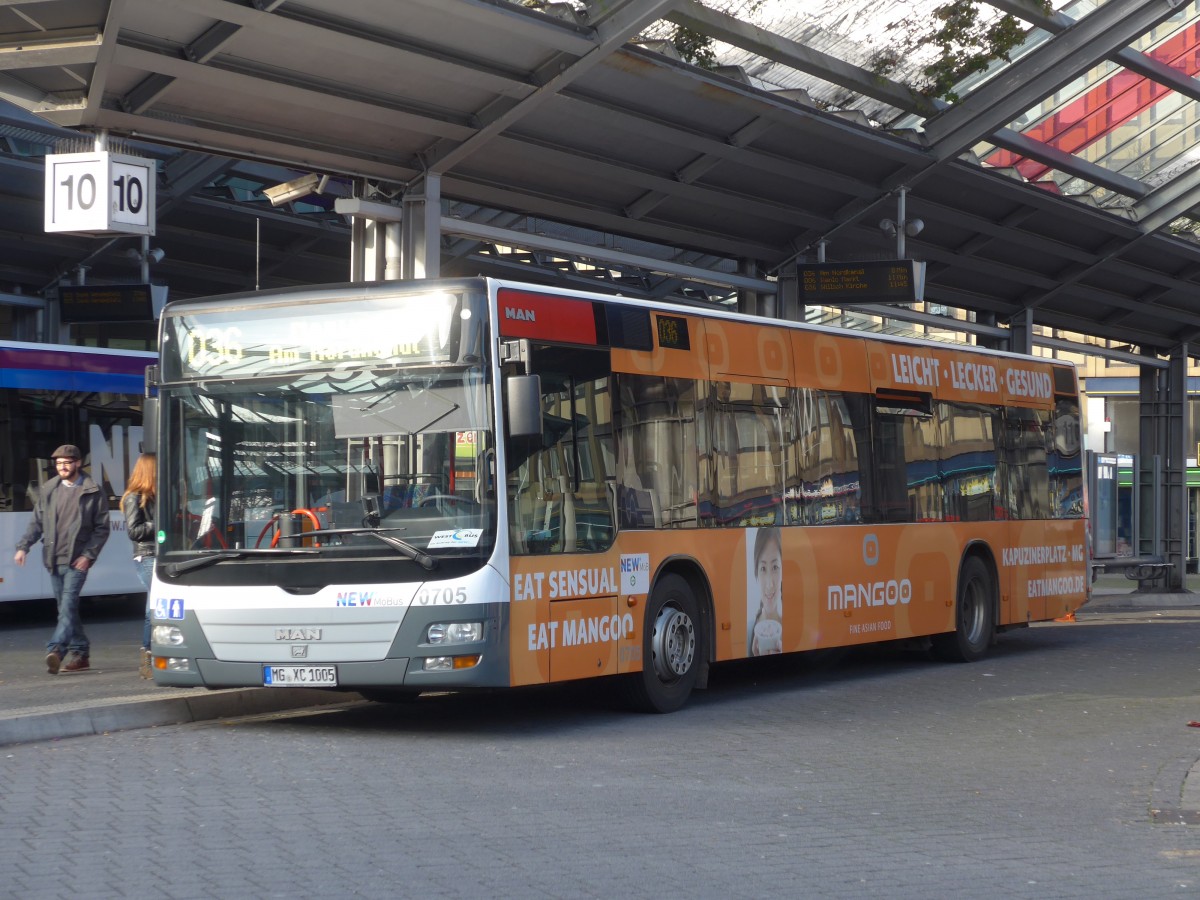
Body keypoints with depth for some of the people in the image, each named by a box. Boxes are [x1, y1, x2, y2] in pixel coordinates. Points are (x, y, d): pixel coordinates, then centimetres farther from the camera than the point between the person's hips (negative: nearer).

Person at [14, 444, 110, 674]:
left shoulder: (93, 492, -1)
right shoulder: (48, 491, 11)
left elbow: (102, 528, -1)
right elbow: (37, 523, 15)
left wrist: (88, 555, -10)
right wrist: (23, 546, 2)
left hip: (77, 560, -5)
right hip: (54, 560, 5)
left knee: (68, 606, -17)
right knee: (67, 609, 10)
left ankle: (55, 650, -27)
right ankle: (80, 653, 18)